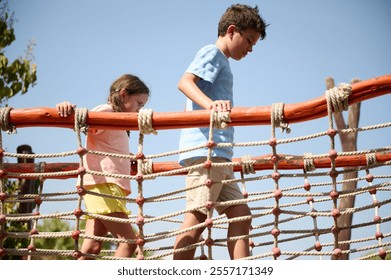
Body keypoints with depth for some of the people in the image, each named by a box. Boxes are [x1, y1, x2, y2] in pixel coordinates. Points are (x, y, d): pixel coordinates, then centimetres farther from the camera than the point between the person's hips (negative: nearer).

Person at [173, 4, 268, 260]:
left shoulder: (221, 63, 28)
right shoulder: (212, 53, 1)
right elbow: (185, 82, -16)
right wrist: (210, 104, -33)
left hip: (218, 154, 10)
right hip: (204, 146, -10)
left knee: (240, 214, 5)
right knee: (198, 217, -16)